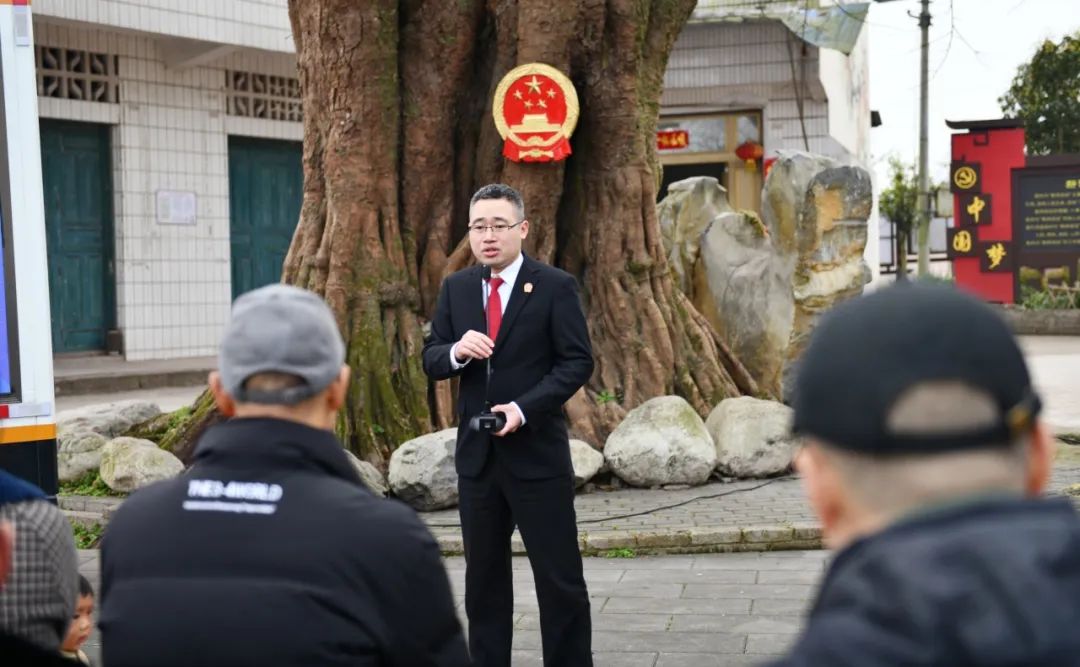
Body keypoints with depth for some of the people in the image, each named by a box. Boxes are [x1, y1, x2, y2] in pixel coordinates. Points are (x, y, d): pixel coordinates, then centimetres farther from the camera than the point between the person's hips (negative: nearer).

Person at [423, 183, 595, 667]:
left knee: (559, 577, 1)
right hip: (476, 452, 4)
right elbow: (430, 360, 8)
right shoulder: (456, 288, 9)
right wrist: (456, 351, -15)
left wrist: (524, 408, -19)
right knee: (484, 578, 12)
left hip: (537, 451, -4)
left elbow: (577, 362, -8)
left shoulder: (555, 287, -4)